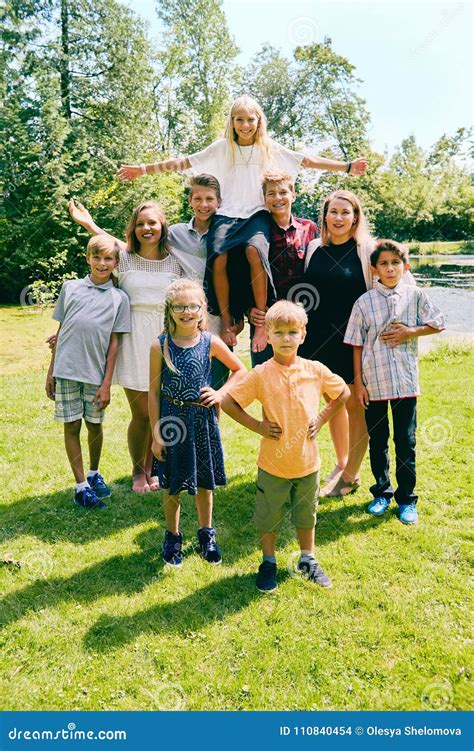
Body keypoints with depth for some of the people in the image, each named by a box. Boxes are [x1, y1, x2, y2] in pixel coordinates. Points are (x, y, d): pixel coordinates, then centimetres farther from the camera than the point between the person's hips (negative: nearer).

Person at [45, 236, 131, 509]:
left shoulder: (119, 298, 3)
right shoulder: (70, 287, 5)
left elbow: (114, 343, 1)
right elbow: (60, 331, 8)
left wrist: (107, 383, -3)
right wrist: (51, 371, 7)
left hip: (95, 373, 0)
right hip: (66, 370, 1)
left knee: (95, 424, 11)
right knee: (71, 426, 3)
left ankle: (94, 473, 33)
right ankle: (81, 486, 12)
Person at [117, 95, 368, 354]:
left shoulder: (269, 148, 13)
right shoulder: (222, 147, 13)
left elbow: (307, 161, 10)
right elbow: (184, 162, 13)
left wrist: (347, 167, 4)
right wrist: (143, 169, 8)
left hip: (256, 213, -1)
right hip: (227, 214, 1)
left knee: (255, 250, -35)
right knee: (219, 258, -29)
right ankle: (227, 321, -13)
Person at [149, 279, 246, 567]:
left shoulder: (211, 342, -5)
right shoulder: (161, 346, -9)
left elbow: (239, 369, 9)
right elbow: (154, 391, -4)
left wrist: (221, 393, -5)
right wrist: (156, 434, -5)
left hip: (203, 420, 1)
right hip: (172, 421, -1)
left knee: (204, 483, 14)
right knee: (172, 486, 12)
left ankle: (206, 534, 36)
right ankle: (173, 536, 35)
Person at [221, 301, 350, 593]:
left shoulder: (315, 370, -6)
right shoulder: (260, 374, -13)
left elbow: (344, 393, 9)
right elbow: (227, 402, -8)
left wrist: (322, 418, -1)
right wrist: (257, 426, -12)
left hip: (307, 461, 2)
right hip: (273, 463, -2)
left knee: (306, 514, 20)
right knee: (268, 517, 15)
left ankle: (308, 560, 42)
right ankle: (269, 563, 37)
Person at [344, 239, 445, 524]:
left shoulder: (415, 295, 0)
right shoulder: (364, 302, -2)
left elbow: (438, 324, 6)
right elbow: (357, 345, 1)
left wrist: (410, 332, -10)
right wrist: (358, 383, -1)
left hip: (406, 381, 0)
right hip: (373, 382, 1)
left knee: (406, 441, 6)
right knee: (377, 440, 13)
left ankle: (407, 498, 22)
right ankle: (382, 492, 30)